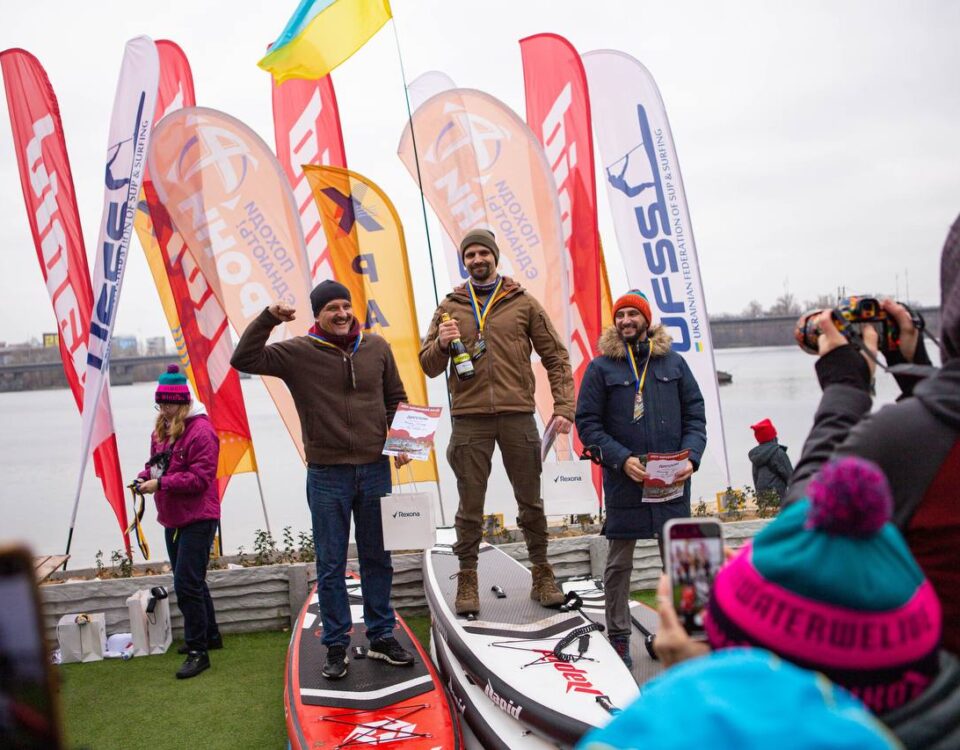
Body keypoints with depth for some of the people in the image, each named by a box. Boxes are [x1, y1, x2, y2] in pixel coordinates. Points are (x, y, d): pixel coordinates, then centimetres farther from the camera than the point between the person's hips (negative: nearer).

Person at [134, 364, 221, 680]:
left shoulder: (200, 431, -16)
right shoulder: (161, 429, 10)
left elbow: (201, 477, -21)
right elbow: (156, 464, 19)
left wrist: (161, 483, -23)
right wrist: (145, 476, -2)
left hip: (198, 519, -9)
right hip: (173, 518, 9)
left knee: (187, 584, -10)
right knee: (190, 581, 19)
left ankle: (198, 651, 1)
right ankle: (210, 636, 35)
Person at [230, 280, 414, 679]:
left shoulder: (376, 347, 4)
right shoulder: (299, 352, -3)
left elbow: (396, 399, 13)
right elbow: (245, 359, -8)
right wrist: (268, 318, -18)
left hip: (375, 469, 3)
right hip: (327, 475, -2)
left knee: (377, 558, 13)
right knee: (331, 565, 7)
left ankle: (382, 637, 27)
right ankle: (336, 646, 21)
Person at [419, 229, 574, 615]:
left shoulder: (523, 303, 7)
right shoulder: (450, 307, 10)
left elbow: (555, 357, 8)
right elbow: (429, 366, 11)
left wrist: (563, 406, -1)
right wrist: (442, 344, -11)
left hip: (518, 415, 0)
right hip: (469, 419, 0)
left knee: (530, 500, 9)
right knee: (470, 504, 6)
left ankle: (542, 576, 23)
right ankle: (467, 581, 18)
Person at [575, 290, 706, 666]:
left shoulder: (674, 363, 9)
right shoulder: (601, 367, 1)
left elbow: (695, 415, 10)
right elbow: (587, 423, -2)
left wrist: (690, 457, -7)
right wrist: (623, 460, -14)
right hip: (623, 481, -2)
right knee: (619, 563, 7)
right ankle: (618, 637, 20)